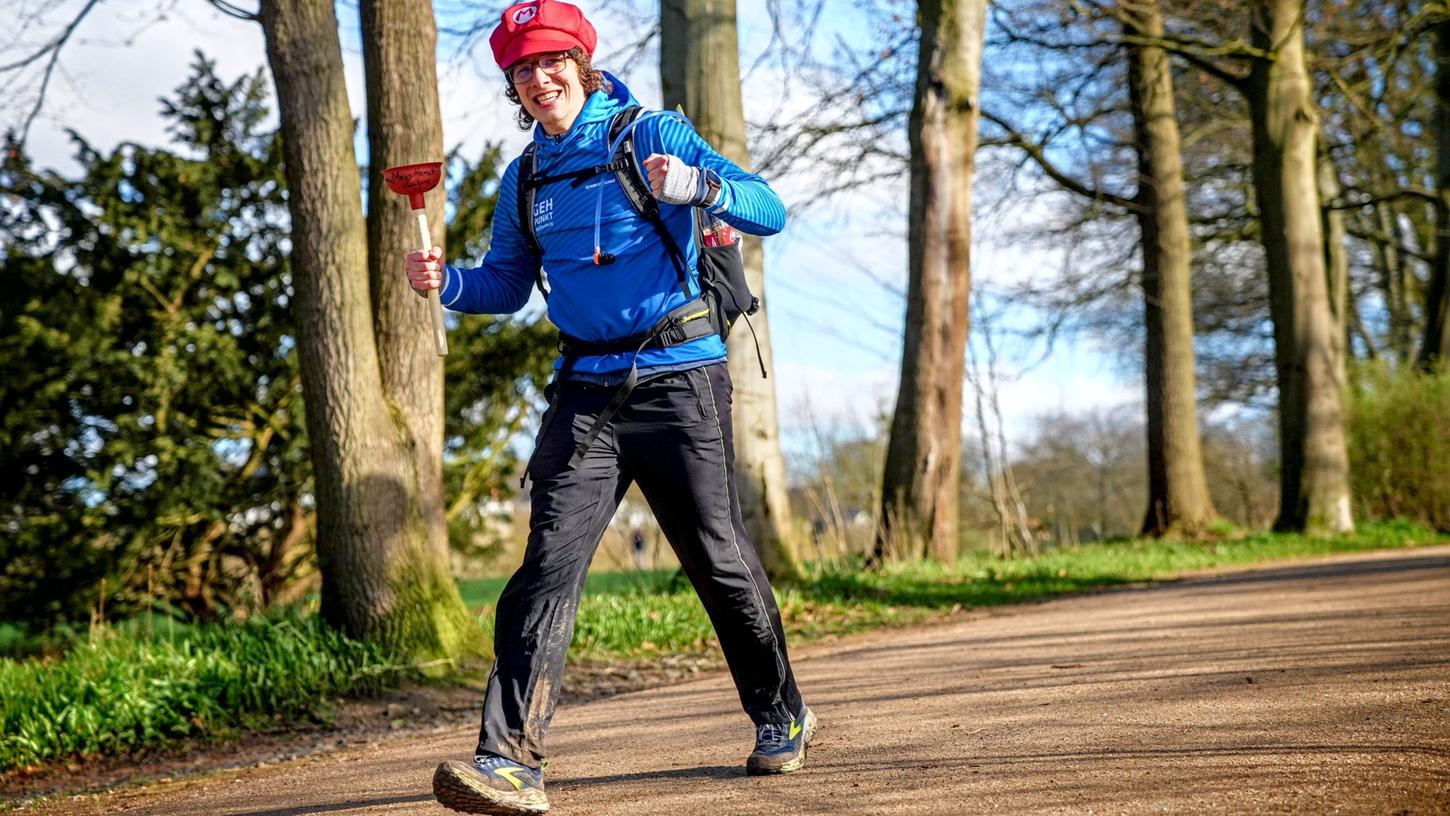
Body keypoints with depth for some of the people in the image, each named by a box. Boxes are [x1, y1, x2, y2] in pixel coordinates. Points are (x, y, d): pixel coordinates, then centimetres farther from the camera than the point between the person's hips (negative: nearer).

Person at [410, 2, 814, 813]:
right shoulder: (524, 179, 12)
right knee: (549, 562, -11)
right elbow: (508, 286, 20)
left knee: (721, 558, 5)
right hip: (587, 388, 4)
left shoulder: (654, 136, -3)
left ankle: (783, 717, 28)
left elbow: (770, 210, -10)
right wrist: (448, 283, -1)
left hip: (679, 377, -3)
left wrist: (697, 186, -29)